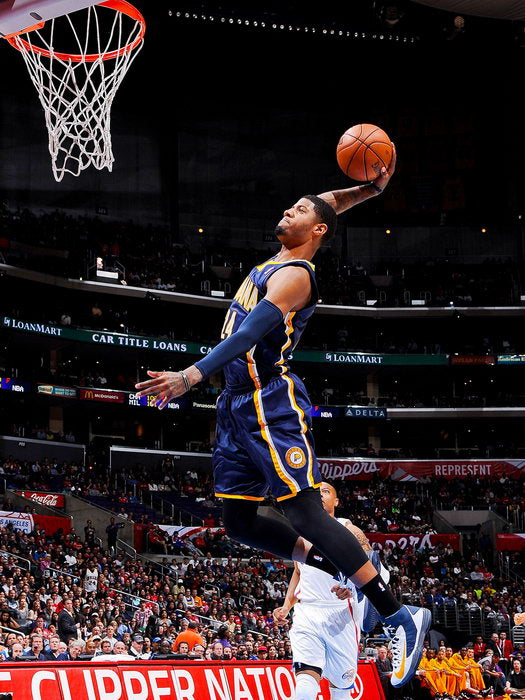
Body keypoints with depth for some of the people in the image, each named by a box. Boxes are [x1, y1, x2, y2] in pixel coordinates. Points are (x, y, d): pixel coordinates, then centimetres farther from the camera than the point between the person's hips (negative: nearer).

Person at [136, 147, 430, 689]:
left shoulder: (294, 275, -11)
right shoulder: (279, 260, 17)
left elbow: (250, 332, -24)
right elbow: (325, 204, 29)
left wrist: (190, 376, -33)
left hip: (271, 405, -10)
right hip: (238, 405, 10)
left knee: (306, 513, -16)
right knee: (239, 522, 7)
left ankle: (400, 618, -14)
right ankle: (341, 569, 17)